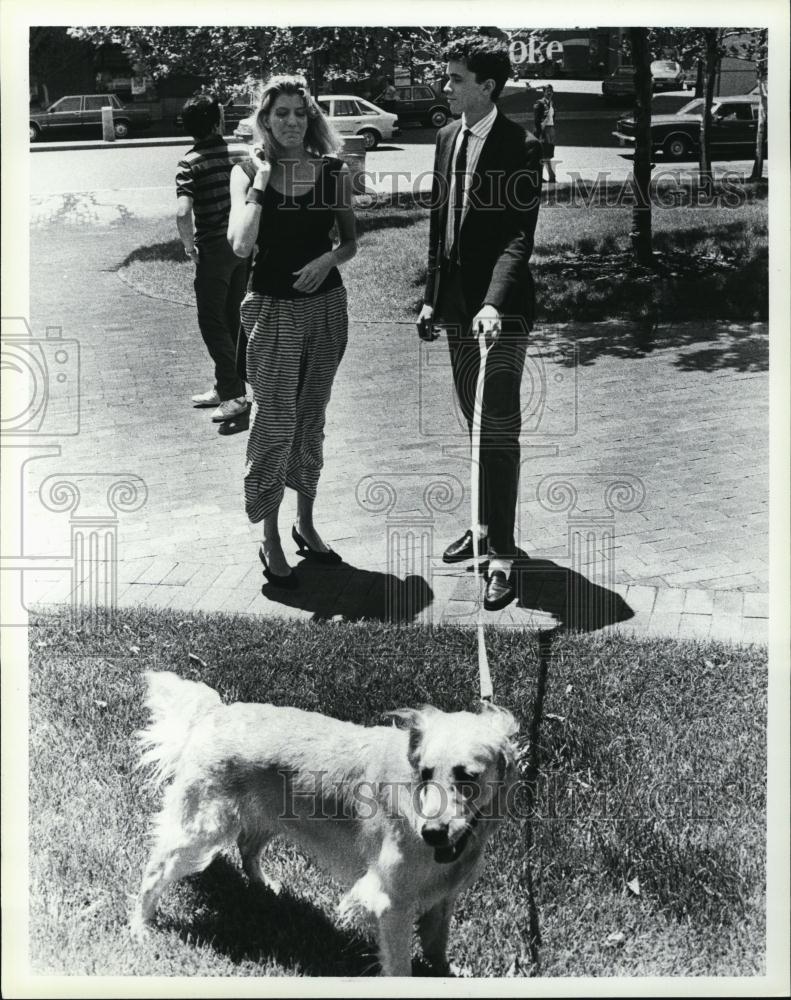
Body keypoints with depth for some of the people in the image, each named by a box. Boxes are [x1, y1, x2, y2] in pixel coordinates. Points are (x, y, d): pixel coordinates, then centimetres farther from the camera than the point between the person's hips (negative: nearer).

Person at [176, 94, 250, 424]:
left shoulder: (191, 163, -13)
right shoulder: (240, 153, 1)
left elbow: (183, 213, -26)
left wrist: (189, 245, -9)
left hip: (214, 249, -6)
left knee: (212, 322, 2)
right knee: (234, 319, 16)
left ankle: (234, 395, -3)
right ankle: (225, 387, 25)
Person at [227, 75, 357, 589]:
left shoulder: (334, 171, 3)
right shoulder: (248, 171, -4)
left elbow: (351, 242, 10)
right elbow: (241, 244, -17)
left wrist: (328, 258, -10)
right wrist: (262, 181, -16)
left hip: (326, 305, 3)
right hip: (274, 308, -3)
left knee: (311, 420, 13)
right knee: (276, 422, -3)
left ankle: (306, 523, 26)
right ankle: (270, 541, 7)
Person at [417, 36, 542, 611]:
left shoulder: (521, 148, -12)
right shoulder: (448, 138, 11)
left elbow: (520, 235, -21)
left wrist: (493, 304, -33)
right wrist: (433, 297, 14)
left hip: (500, 309, -7)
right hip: (456, 305, 7)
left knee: (499, 430, -6)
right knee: (477, 426, 17)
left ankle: (503, 557, -2)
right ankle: (485, 525, 31)